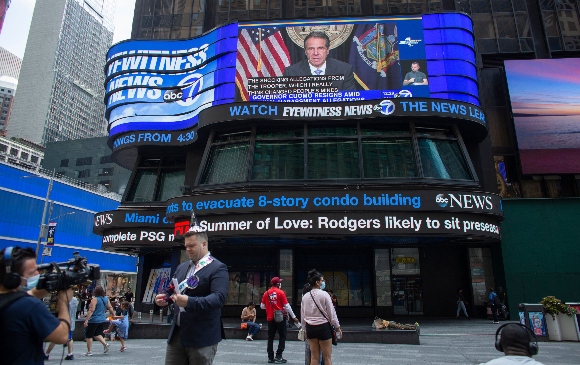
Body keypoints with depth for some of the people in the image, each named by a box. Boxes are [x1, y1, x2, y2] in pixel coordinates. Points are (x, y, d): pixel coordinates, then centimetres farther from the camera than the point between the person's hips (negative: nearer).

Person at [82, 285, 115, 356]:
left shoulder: (95, 299, -15)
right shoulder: (106, 298, 4)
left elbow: (91, 310, -20)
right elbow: (110, 308, 10)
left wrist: (86, 320, -18)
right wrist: (113, 314, 26)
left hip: (94, 320, -7)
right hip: (102, 320, 7)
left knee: (89, 336, 7)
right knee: (97, 334, 19)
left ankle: (89, 352, 12)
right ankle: (105, 344, -1)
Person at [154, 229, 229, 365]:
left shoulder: (218, 268, -10)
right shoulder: (182, 267, 14)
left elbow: (219, 298, -22)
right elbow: (172, 291, 20)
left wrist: (189, 302, -33)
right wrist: (163, 298, -3)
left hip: (202, 336, -6)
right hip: (177, 333, 6)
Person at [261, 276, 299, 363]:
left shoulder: (266, 293, 2)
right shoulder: (281, 292, -8)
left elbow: (262, 306, 5)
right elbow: (287, 306, -8)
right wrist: (294, 317, -1)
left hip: (270, 318, 4)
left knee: (270, 338, 11)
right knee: (282, 337, 7)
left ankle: (270, 357, 14)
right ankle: (278, 356, 3)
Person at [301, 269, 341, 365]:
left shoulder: (305, 297, 3)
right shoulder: (324, 294, -12)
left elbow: (303, 315, 8)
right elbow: (331, 312, -8)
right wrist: (337, 327, 3)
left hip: (310, 327, 5)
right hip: (323, 326, -5)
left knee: (314, 357, 11)